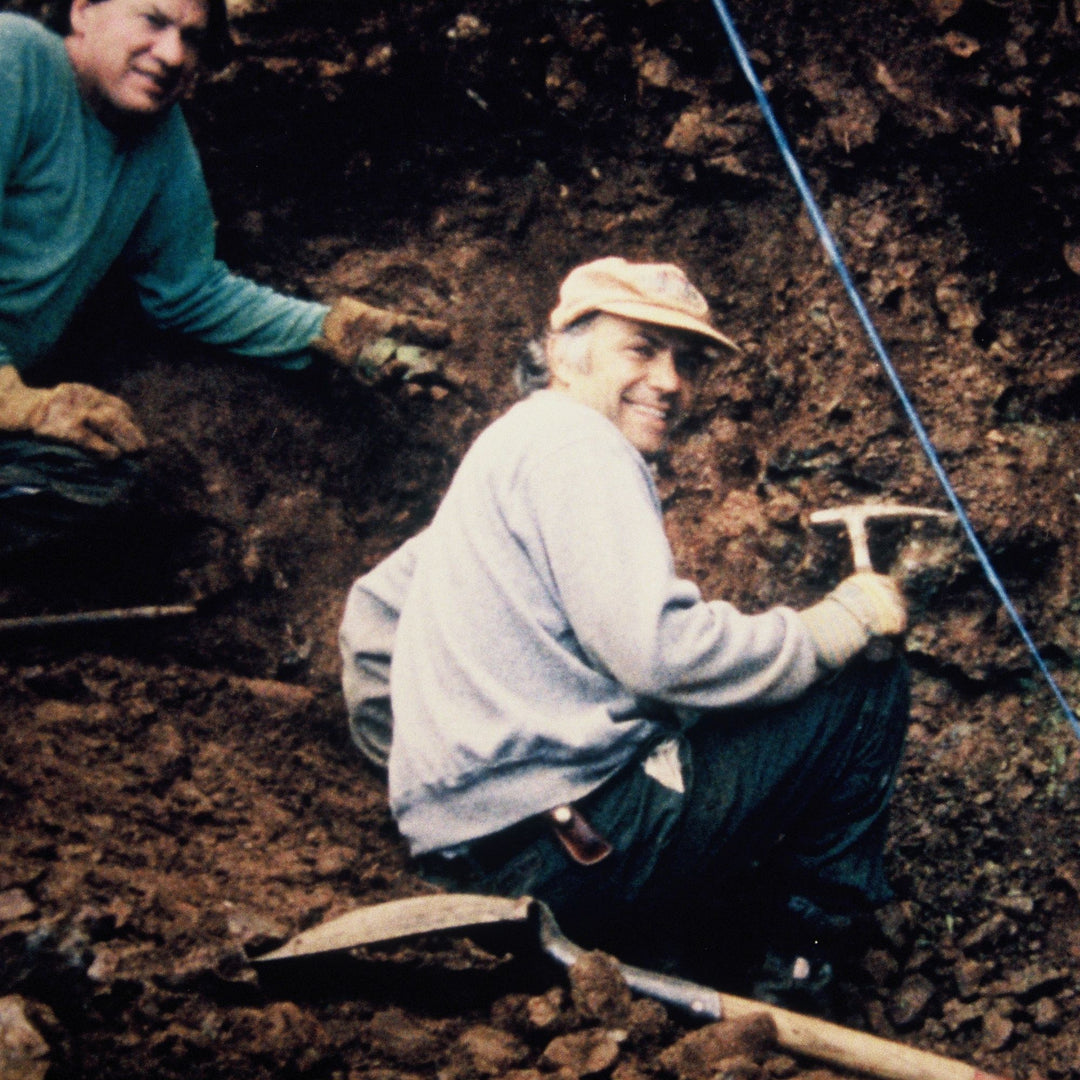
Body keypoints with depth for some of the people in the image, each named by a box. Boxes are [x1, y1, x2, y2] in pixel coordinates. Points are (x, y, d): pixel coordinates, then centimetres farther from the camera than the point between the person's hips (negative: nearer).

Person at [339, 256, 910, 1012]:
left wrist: (414, 766, 35)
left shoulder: (506, 447, 20)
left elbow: (373, 608, 29)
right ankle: (801, 969, 7)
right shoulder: (574, 443, -12)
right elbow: (660, 650, -23)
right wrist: (846, 618, -11)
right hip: (560, 846, -11)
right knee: (870, 689, -3)